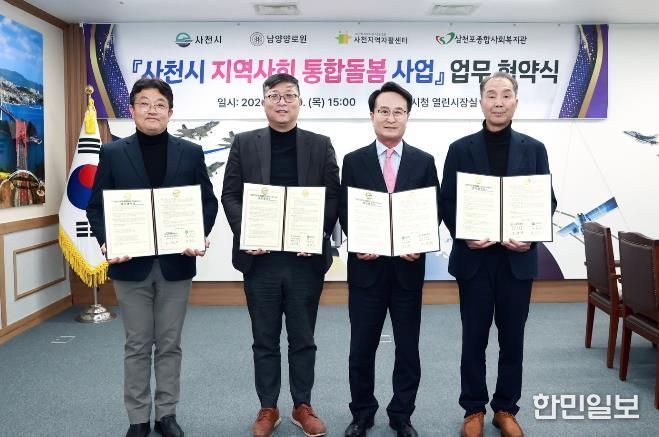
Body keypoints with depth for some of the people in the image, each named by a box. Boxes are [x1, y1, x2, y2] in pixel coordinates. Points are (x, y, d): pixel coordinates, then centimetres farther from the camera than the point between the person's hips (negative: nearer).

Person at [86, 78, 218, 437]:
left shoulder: (190, 153, 4)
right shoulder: (113, 153, 3)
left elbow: (208, 202, 3)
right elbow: (96, 206, 2)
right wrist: (106, 242, -15)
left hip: (176, 263, 1)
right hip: (131, 264, 0)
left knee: (169, 344, 11)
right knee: (137, 346, 9)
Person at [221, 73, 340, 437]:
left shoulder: (320, 145, 6)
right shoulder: (244, 144, 7)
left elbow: (333, 197, 2)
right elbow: (230, 195, 3)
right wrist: (245, 233, -11)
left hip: (306, 256, 0)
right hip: (260, 257, 0)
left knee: (303, 338, 11)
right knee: (264, 339, 11)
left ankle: (303, 406, 26)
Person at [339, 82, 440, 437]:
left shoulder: (424, 162, 5)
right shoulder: (354, 161, 3)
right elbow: (344, 213, 1)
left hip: (408, 266, 1)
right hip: (366, 266, 0)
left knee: (407, 347, 10)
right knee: (362, 347, 9)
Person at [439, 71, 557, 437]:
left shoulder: (534, 149, 5)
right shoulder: (461, 149, 2)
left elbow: (547, 201, 4)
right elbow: (447, 203, 0)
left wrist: (531, 237, -12)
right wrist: (464, 237, -15)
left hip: (518, 259, 1)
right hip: (474, 258, -1)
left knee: (512, 338, 10)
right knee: (474, 338, 8)